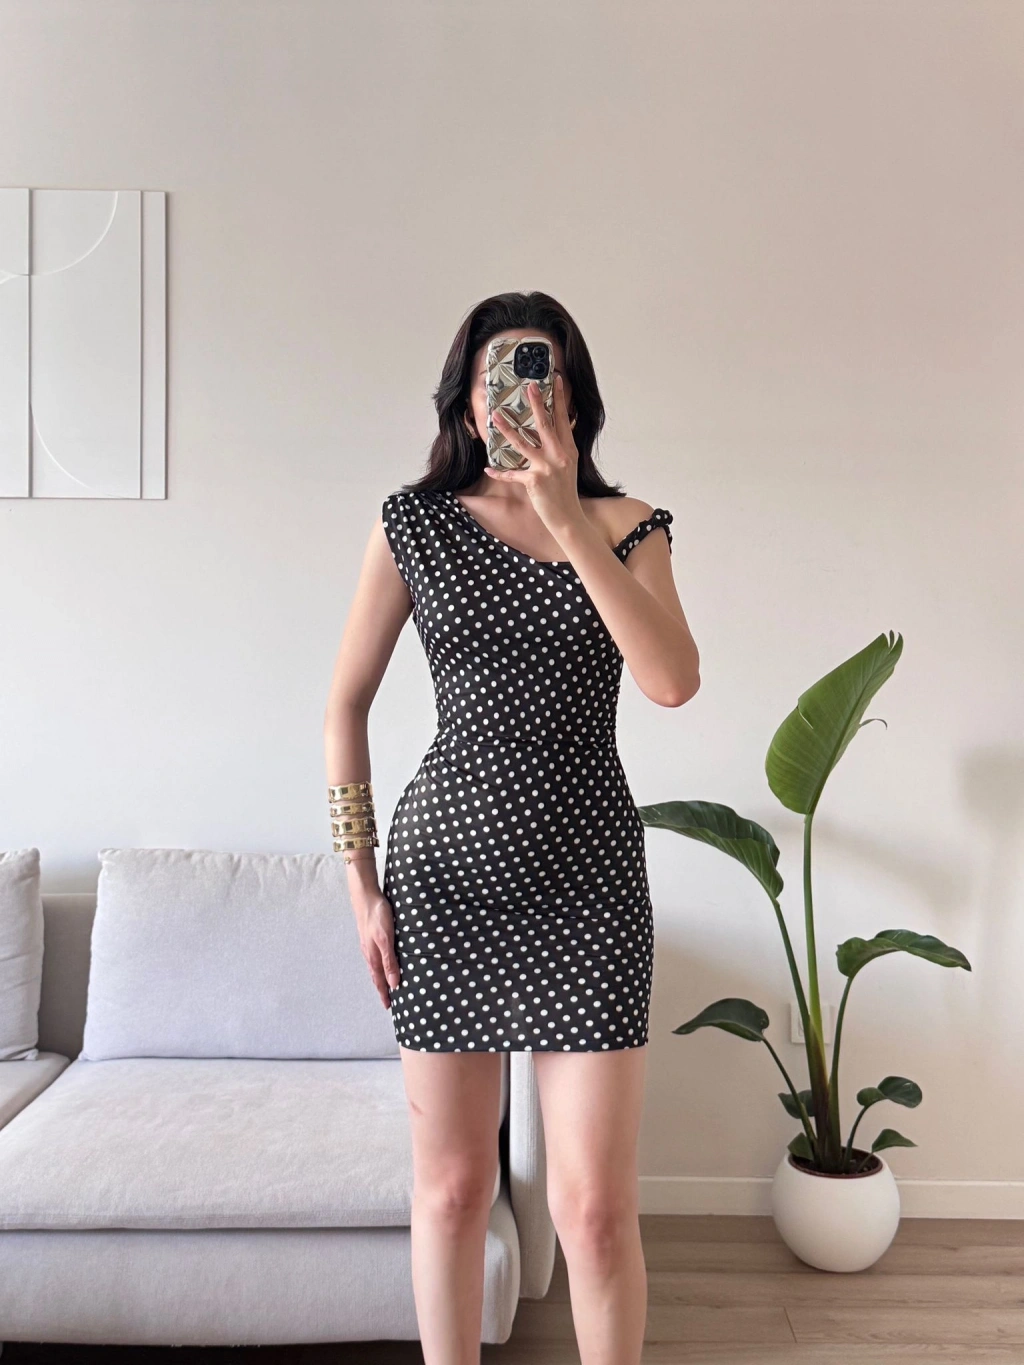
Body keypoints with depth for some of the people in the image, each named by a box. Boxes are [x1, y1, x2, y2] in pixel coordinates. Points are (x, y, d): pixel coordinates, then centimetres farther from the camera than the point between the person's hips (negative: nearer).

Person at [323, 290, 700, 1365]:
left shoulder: (626, 526, 4)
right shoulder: (414, 521, 3)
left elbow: (674, 681, -14)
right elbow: (345, 705, 6)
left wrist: (567, 520, -18)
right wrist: (359, 881, 1)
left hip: (588, 875, 0)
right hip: (445, 868, 1)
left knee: (595, 1204, 1)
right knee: (450, 1185, 11)